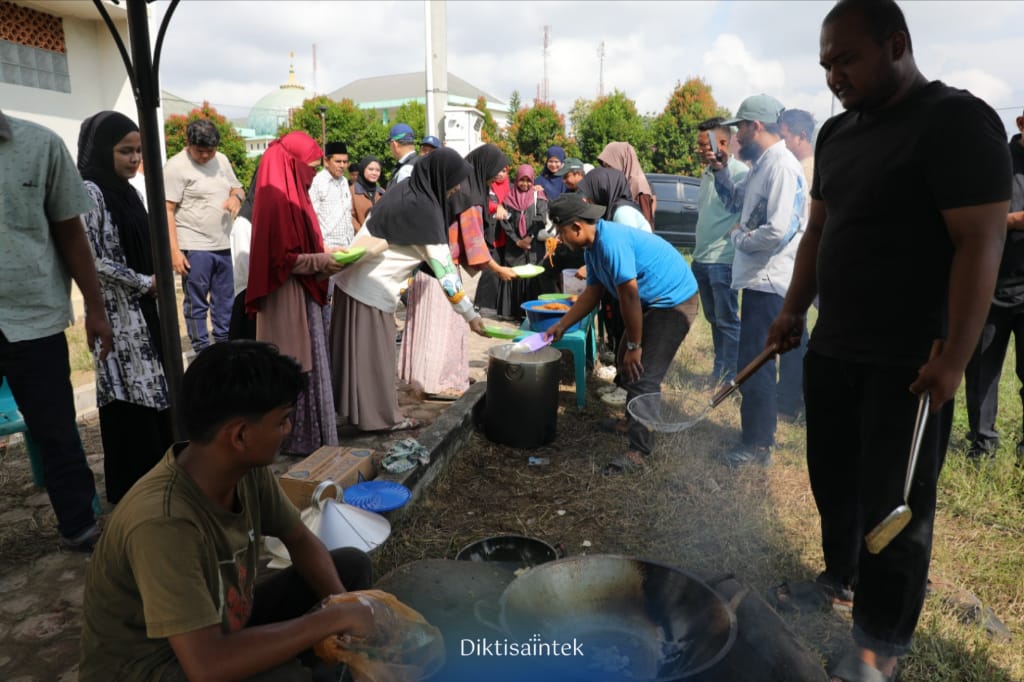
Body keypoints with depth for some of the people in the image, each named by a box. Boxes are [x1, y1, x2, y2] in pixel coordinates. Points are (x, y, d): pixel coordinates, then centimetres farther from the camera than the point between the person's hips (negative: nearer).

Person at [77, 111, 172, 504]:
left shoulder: (126, 192, 12)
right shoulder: (90, 192, -13)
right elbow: (94, 260, -18)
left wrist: (155, 282, 7)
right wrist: (147, 283, -11)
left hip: (142, 306, 8)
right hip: (118, 310, -8)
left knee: (151, 387, 11)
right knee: (130, 393, -3)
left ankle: (153, 472, 23)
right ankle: (133, 486, 9)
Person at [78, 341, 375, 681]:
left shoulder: (248, 468, -13)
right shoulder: (162, 523, -35)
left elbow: (300, 539, 2)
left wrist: (343, 606, -14)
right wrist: (334, 618, -30)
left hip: (224, 627, 7)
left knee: (352, 565, 1)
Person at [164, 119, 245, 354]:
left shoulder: (221, 160, 10)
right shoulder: (176, 166, -8)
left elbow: (238, 189, 22)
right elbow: (168, 211, -11)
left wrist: (236, 196, -5)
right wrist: (175, 251, -17)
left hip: (223, 245, 6)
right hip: (194, 248, -6)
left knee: (225, 301, 14)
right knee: (196, 304, 2)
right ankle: (202, 352, 10)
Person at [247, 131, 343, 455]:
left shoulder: (290, 196, 11)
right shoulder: (279, 200, -19)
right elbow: (283, 259, -22)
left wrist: (323, 256, 9)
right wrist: (322, 262, -17)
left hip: (303, 294, 10)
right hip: (291, 299, -10)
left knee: (305, 365, 17)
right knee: (300, 368, 0)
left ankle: (306, 432, 29)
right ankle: (303, 437, 12)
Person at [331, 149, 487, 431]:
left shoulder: (404, 190, 7)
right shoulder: (424, 209, -18)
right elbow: (443, 266, -18)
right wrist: (470, 314, -14)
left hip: (356, 277, 8)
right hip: (373, 287, -8)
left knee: (357, 348, 15)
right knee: (376, 352, 3)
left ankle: (353, 408, 27)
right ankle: (382, 415, 15)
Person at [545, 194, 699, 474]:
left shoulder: (611, 241, -27)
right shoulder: (592, 246, 4)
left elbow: (629, 296, -26)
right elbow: (592, 293, 13)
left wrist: (634, 346, -18)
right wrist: (561, 326, 12)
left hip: (674, 301, -10)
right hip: (654, 303, 10)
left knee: (642, 375, -13)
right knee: (626, 364, 20)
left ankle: (640, 450, -4)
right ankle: (634, 423, 37)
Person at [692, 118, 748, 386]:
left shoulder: (739, 172, -12)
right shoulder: (707, 173, 15)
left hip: (723, 261, -8)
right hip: (701, 259, 9)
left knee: (727, 320, -1)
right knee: (713, 318, 16)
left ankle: (731, 376, 10)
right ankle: (719, 369, 28)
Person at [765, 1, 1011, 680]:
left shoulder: (956, 122, -12)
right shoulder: (837, 132, 11)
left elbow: (980, 243, -17)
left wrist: (954, 359, -20)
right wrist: (794, 310, 13)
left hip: (907, 362, -7)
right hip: (833, 349, 7)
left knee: (894, 504, 4)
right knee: (833, 475, 18)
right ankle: (841, 573, 41)